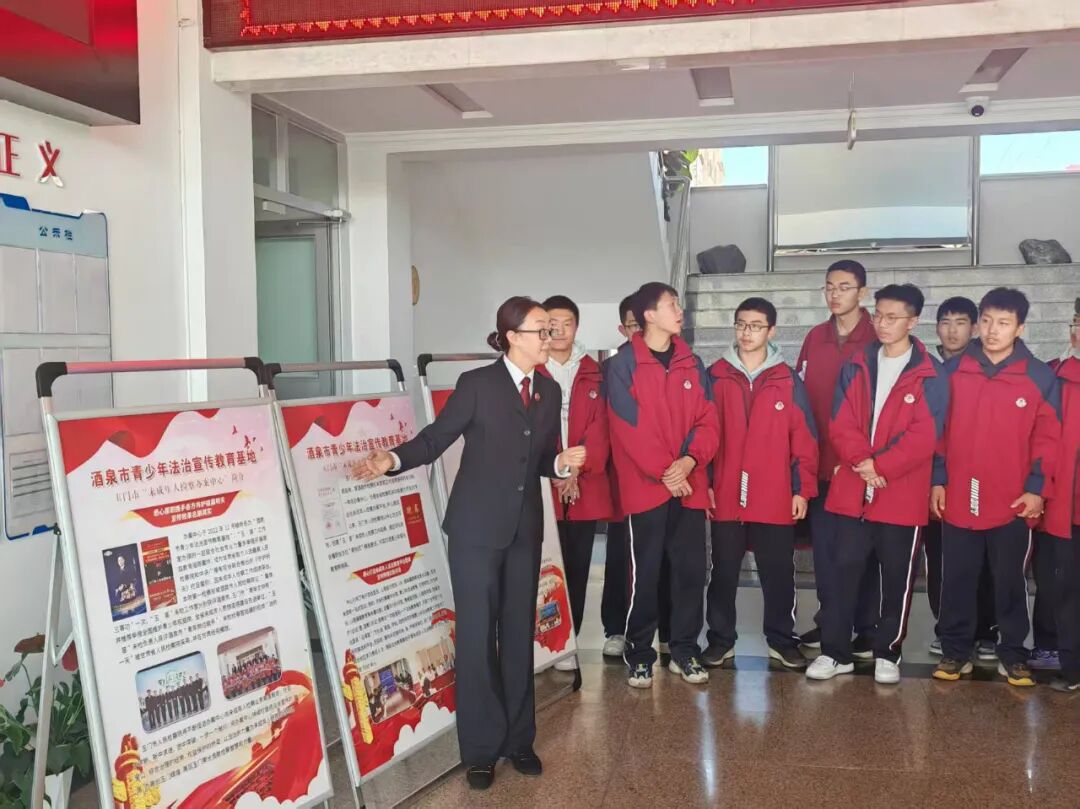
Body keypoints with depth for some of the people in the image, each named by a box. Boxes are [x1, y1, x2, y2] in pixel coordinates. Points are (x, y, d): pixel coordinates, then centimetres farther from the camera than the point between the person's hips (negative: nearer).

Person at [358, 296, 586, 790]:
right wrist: (393, 459, -28)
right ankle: (481, 749, 14)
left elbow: (543, 460, 11)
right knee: (477, 636, 2)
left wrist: (563, 462, -11)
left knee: (519, 634, 13)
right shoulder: (477, 384, -9)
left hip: (525, 529, 5)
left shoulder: (550, 391, 7)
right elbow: (437, 437, -12)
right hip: (476, 528, -5)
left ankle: (518, 739, 26)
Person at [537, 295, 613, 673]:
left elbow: (599, 429, 4)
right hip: (541, 489, -3)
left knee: (577, 567, 7)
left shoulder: (592, 374, 12)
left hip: (585, 489, 3)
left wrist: (578, 471, -10)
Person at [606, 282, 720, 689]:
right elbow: (629, 426, -10)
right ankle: (639, 654, 14)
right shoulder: (623, 364, -4)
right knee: (645, 572, 0)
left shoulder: (693, 364, 11)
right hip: (646, 486, -4)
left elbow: (708, 421, 6)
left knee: (691, 568, 8)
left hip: (690, 485, 4)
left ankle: (684, 650, 21)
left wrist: (689, 460, -11)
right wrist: (664, 473, -13)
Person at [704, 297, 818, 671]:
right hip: (725, 496, 0)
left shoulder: (788, 380, 3)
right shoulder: (716, 377, 3)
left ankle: (781, 640, 23)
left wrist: (802, 488, -1)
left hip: (775, 498, 0)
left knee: (778, 573, 9)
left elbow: (804, 438, 3)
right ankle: (720, 640, 21)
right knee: (724, 572, 9)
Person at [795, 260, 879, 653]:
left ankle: (866, 627, 14)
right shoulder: (814, 338, 10)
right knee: (823, 544, 9)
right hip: (821, 461, 4)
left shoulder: (879, 340, -4)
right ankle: (828, 620, 21)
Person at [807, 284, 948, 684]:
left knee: (896, 578, 8)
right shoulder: (856, 366, 8)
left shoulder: (930, 374, -3)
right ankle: (835, 652, 14)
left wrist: (880, 467, -16)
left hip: (903, 495, -2)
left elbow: (924, 436, -10)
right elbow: (840, 423, 2)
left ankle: (887, 653, 21)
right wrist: (862, 462, -14)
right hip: (851, 491, 3)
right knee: (844, 571, 5)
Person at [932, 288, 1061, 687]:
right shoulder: (953, 370, 2)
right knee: (956, 580, 9)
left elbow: (1048, 437, 0)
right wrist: (937, 479, 2)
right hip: (958, 497, 1)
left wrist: (1037, 487, -7)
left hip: (1014, 501, -1)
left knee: (1011, 580, 10)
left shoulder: (1040, 376, -1)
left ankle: (1012, 653, 24)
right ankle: (956, 650, 22)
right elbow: (937, 428, 6)